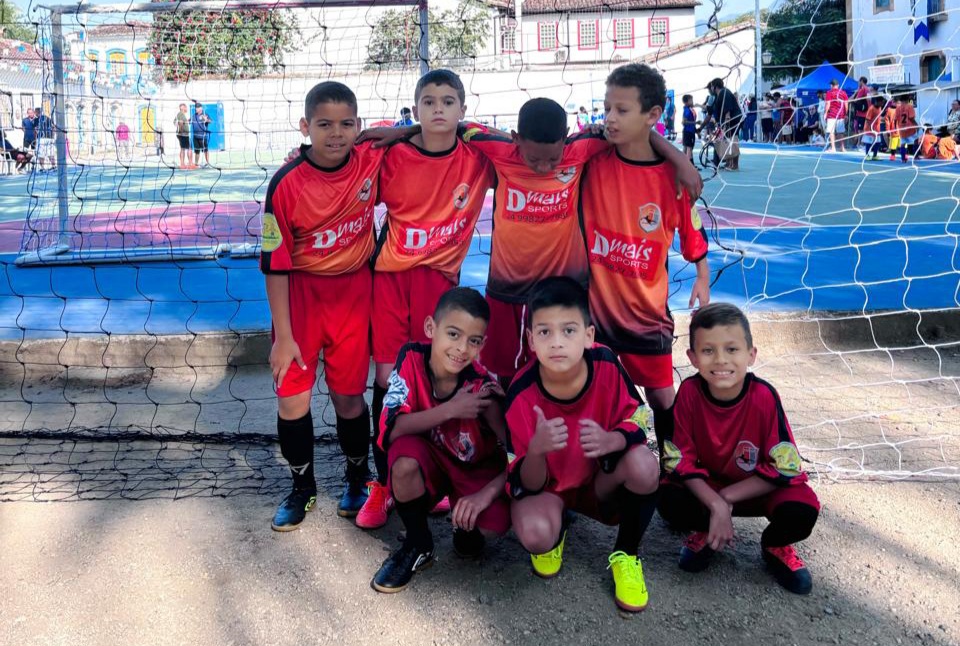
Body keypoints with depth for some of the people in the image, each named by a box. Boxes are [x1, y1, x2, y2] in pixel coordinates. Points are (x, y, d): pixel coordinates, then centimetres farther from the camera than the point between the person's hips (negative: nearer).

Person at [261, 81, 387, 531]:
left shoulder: (372, 161, -10)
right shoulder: (287, 184, -16)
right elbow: (275, 263, -12)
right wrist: (283, 335, -11)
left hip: (354, 290, 1)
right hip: (300, 293, -1)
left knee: (348, 395, 7)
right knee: (291, 396, 1)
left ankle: (358, 478, 33)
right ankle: (302, 488, 23)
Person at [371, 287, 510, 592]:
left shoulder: (482, 386, -23)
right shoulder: (412, 358, -20)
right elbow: (391, 428, -26)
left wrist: (488, 493, -34)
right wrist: (450, 410, -32)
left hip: (477, 470, -1)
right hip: (430, 462, 2)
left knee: (496, 523, -30)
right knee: (406, 456, -33)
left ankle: (466, 526, 9)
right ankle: (418, 546, -7)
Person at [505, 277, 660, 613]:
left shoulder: (605, 364, -23)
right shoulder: (522, 394, -26)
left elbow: (640, 422, -12)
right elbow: (526, 486, -20)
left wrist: (611, 440, -36)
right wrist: (536, 449, -45)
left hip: (601, 480, 2)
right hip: (546, 486, -2)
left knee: (643, 465, -31)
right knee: (535, 533, -35)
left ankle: (626, 555, -1)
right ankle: (554, 535, 8)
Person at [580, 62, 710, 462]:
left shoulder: (672, 173, -8)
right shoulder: (592, 160, -8)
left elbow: (692, 230, 4)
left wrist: (702, 278, 8)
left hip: (645, 305, 0)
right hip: (592, 299, 0)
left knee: (661, 394, 10)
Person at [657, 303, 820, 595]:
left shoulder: (763, 396, -26)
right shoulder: (689, 392, -22)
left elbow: (785, 468, -21)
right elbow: (680, 459, -16)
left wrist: (727, 498, -21)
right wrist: (715, 504, -28)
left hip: (759, 487, -1)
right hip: (704, 484, 1)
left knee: (801, 512, -30)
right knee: (669, 502, -28)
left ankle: (774, 545, 8)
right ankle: (707, 532, 8)